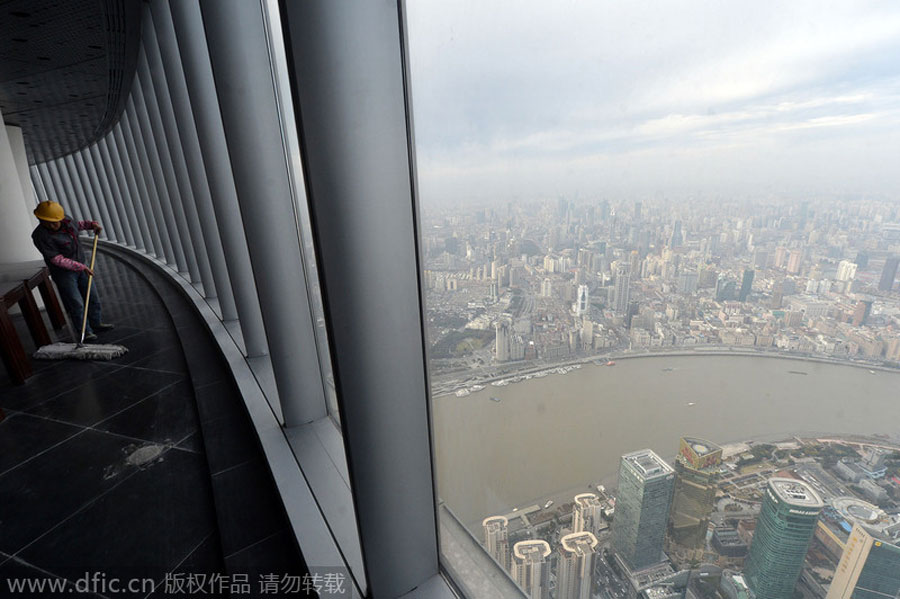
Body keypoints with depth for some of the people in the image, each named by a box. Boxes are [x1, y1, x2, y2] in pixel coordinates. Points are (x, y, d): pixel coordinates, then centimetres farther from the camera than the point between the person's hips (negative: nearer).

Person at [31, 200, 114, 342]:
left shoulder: (65, 221, -3)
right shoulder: (41, 236, -22)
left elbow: (76, 225, 22)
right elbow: (57, 259, -23)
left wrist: (92, 224, 6)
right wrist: (81, 267, -26)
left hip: (79, 265, 7)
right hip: (63, 273, -7)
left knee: (93, 296, 13)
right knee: (76, 303, -4)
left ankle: (96, 324, 27)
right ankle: (85, 332, 8)